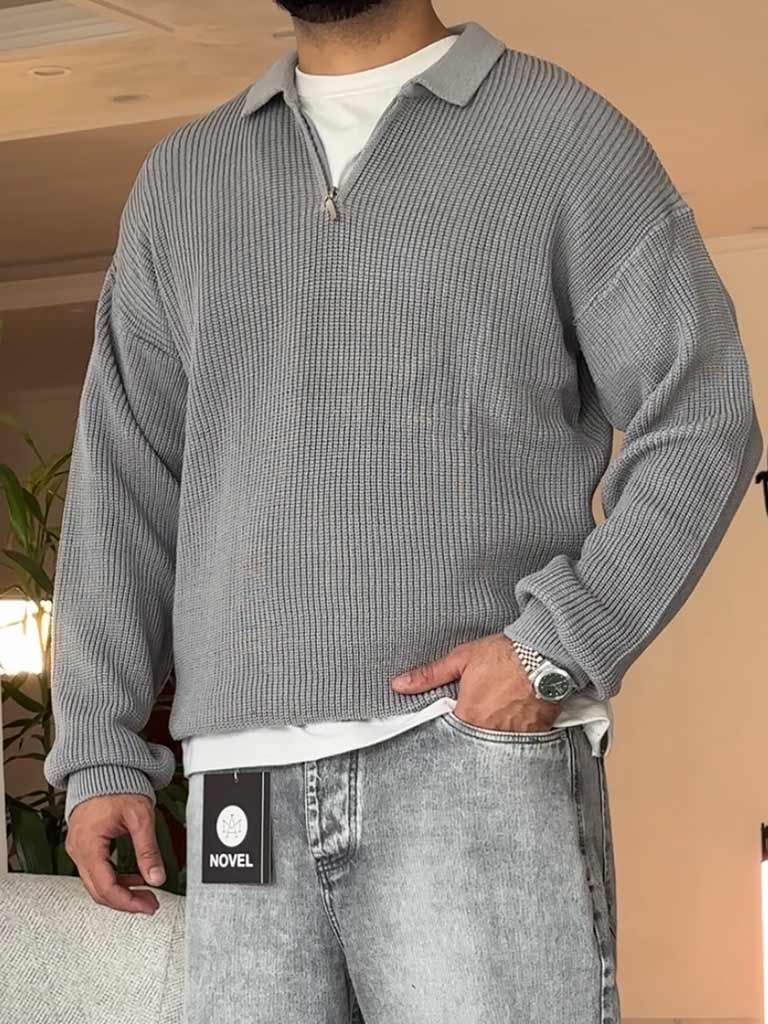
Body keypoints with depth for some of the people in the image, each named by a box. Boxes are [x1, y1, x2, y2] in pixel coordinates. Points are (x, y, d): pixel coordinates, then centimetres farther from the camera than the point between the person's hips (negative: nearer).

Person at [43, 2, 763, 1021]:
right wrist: (100, 749, 8)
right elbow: (124, 482, 17)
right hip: (242, 783, 4)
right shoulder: (179, 180, 20)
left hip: (479, 751, -3)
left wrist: (560, 648, -11)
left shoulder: (567, 134, 8)